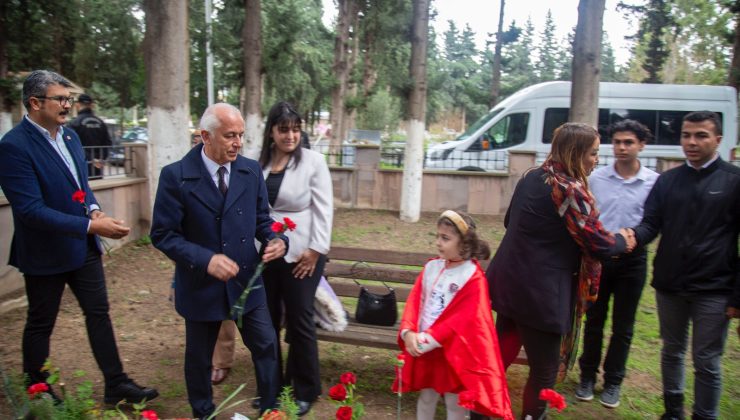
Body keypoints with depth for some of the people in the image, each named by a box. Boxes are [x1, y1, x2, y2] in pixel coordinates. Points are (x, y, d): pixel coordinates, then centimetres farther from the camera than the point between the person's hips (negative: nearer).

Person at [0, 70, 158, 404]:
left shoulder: (69, 135, 4)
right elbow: (31, 210, -26)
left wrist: (94, 207, -5)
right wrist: (91, 226, -29)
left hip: (83, 245, 7)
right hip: (46, 251, -7)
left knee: (99, 313, 11)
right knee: (40, 324, 12)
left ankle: (116, 385, 22)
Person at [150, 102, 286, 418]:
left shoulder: (251, 170, -4)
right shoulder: (176, 176, -15)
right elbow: (163, 235, -14)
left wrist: (276, 239, -16)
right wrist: (206, 259, -27)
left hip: (246, 280, 3)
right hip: (201, 284, -2)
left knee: (266, 346, 10)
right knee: (199, 357, 17)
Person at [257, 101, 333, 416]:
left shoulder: (313, 160, -6)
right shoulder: (259, 163, 4)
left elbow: (323, 209, -8)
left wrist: (315, 250, -12)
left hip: (300, 253, -4)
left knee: (299, 321, 4)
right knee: (267, 320, 13)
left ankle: (306, 391, 22)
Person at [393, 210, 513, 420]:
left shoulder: (473, 278, -18)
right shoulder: (431, 267, 0)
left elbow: (461, 320, -21)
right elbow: (415, 301, -1)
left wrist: (428, 339, -23)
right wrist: (408, 332, -16)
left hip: (454, 351, -5)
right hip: (423, 347, 5)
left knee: (454, 402, 12)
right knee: (426, 395, 22)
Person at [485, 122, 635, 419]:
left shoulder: (531, 178, 8)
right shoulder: (570, 190, -16)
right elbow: (597, 243, -13)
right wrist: (622, 240, 7)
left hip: (508, 283, 8)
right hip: (540, 294, -8)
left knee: (500, 355, 21)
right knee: (545, 370, 11)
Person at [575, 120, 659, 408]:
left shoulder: (654, 181, -5)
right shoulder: (596, 178, -2)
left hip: (632, 260, -1)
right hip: (598, 257, 1)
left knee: (623, 327, 11)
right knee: (594, 321, 12)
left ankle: (612, 382, 27)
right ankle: (588, 376, 29)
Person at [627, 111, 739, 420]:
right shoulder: (667, 180, 6)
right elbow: (651, 224, 0)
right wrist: (633, 236, -24)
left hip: (713, 290, -3)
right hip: (668, 284, 4)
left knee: (706, 362, 6)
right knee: (672, 351, 17)